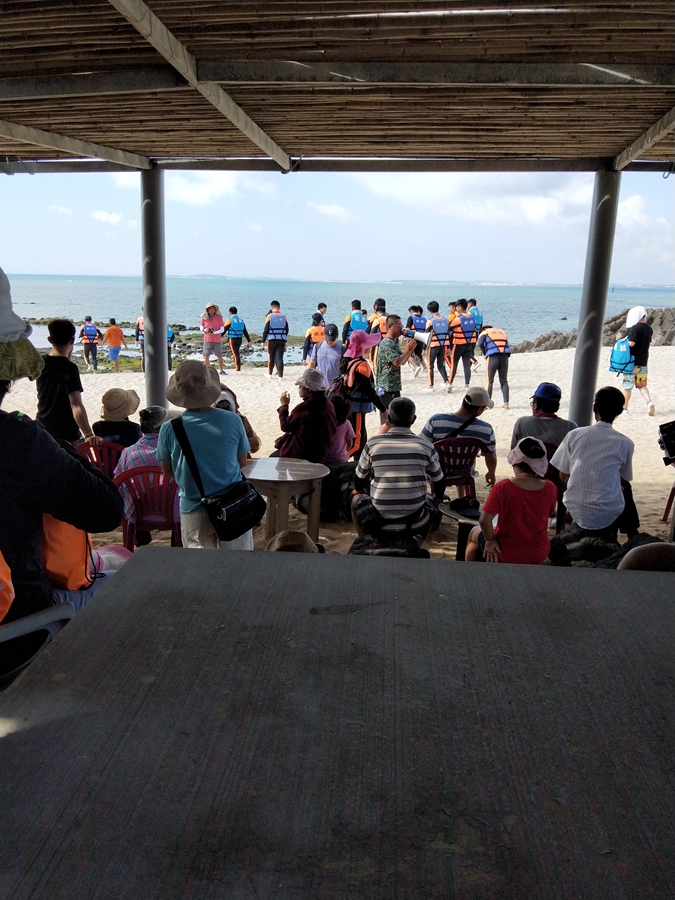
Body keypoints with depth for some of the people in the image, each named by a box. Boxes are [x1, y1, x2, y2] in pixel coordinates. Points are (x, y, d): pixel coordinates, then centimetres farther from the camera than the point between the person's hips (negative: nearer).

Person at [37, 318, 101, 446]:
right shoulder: (69, 368, -19)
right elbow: (76, 406, -30)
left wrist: (67, 357, 12)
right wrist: (89, 435, -37)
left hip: (43, 430, 7)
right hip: (67, 435, -7)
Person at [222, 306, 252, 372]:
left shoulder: (229, 320, -8)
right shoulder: (241, 320, 8)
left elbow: (224, 330, -8)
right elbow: (245, 332, 8)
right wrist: (249, 340, 11)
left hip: (233, 339, -5)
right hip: (240, 339, 5)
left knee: (235, 353, 0)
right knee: (237, 352, 19)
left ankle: (238, 368, 0)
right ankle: (238, 366, 18)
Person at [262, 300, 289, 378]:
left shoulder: (269, 316, -5)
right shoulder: (284, 317, 4)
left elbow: (265, 330, -5)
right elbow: (287, 330, 9)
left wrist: (263, 341, 3)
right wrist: (285, 341, 20)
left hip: (272, 340, -2)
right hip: (282, 340, 2)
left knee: (271, 357, 12)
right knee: (280, 357, 1)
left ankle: (270, 374, 24)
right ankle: (280, 375, -6)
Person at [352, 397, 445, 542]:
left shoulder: (373, 443, -5)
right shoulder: (425, 446, -4)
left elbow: (358, 481, 9)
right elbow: (439, 483, 11)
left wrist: (362, 492, 33)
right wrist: (437, 498, 34)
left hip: (378, 521, -1)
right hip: (414, 522, 1)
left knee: (356, 499, 31)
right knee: (431, 505, 35)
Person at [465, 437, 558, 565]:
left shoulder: (503, 486, -23)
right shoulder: (550, 489, -13)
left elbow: (484, 520, -24)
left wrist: (490, 540, -8)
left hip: (505, 556, -3)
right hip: (538, 555, 4)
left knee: (474, 532, 29)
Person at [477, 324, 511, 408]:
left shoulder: (484, 333, 15)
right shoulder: (502, 331, 27)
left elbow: (479, 344, -5)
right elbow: (506, 345, 17)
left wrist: (485, 354, 9)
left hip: (493, 357, -3)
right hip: (505, 357, 3)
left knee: (489, 381, 9)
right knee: (504, 381, 13)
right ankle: (506, 404, 8)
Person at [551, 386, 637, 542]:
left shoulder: (574, 435, -7)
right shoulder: (625, 443, -9)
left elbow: (563, 476, 0)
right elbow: (623, 480, 5)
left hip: (576, 511, 2)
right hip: (607, 516, -2)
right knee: (625, 488, 31)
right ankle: (632, 536, 38)